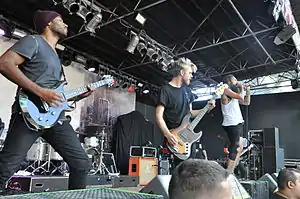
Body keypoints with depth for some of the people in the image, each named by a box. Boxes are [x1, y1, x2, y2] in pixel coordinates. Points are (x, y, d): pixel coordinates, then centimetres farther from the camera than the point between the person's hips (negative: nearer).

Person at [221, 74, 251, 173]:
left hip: (238, 123, 10)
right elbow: (241, 97, -19)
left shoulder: (234, 93, 22)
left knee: (239, 148, 10)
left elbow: (247, 102, 25)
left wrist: (248, 90, 16)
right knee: (235, 148, -12)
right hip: (231, 124, -10)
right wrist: (241, 88, -2)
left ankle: (231, 171, 14)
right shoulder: (226, 90, -7)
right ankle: (228, 173, -8)